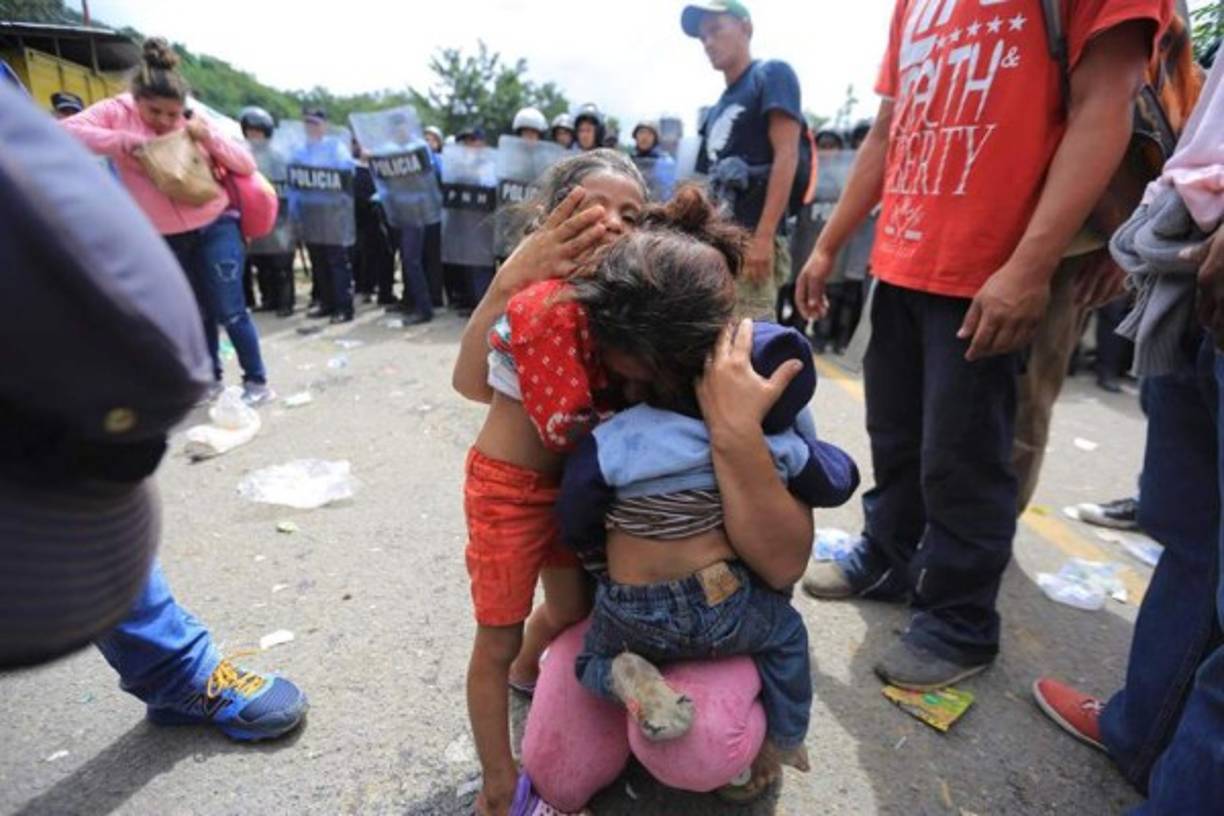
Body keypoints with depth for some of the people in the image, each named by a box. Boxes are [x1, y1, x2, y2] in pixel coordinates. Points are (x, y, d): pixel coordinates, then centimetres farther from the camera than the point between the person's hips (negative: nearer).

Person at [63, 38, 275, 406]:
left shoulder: (195, 121, -2)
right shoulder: (118, 112, -3)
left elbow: (246, 165, -5)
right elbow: (65, 131, -15)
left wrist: (209, 138, -19)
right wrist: (119, 140, -28)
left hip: (215, 227, -2)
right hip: (164, 239, 2)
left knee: (229, 310, -5)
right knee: (196, 312, 13)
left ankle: (257, 382, 4)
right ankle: (210, 378, 28)